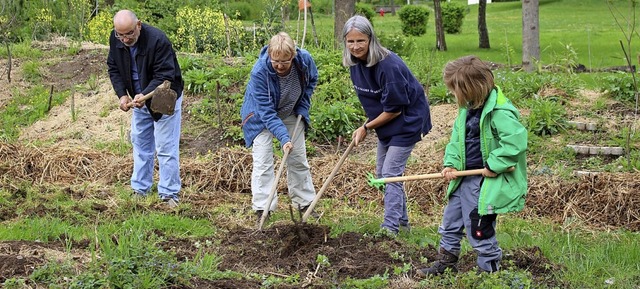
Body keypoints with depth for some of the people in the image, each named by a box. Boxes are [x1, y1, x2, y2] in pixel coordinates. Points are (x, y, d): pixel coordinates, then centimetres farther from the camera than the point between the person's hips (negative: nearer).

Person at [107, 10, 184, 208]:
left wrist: (145, 95, -44)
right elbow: (114, 69, -1)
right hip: (139, 100, 6)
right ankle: (140, 190, 25)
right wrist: (122, 94, -15)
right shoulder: (115, 40, -13)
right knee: (140, 144, 14)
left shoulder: (157, 40, -32)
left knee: (166, 148, -6)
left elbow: (165, 75, -31)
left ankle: (169, 195, 1)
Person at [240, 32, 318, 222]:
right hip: (261, 115, -4)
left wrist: (303, 106, -8)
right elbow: (266, 111, -34)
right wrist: (283, 137, -41)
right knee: (262, 160, -12)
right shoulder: (259, 72, -37)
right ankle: (263, 209, -8)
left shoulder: (305, 60, -26)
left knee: (298, 158, 9)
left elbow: (312, 80, 1)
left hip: (291, 113, 4)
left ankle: (305, 203, 21)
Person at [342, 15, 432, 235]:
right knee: (381, 174, 14)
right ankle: (402, 221, 26)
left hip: (407, 122, -9)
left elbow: (394, 109, -25)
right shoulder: (355, 63, -6)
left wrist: (366, 128, -15)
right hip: (387, 125, 9)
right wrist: (367, 124, -2)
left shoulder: (388, 65, -31)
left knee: (391, 174, -12)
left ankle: (390, 228, -7)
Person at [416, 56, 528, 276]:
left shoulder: (500, 111, -23)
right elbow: (457, 137, 12)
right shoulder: (467, 108, 6)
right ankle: (446, 262, 34)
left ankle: (489, 268, 16)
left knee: (478, 226, -1)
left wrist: (494, 166, -26)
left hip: (485, 181, -9)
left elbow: (516, 139, -32)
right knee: (450, 219, 18)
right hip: (465, 177, 9)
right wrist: (451, 163, -2)